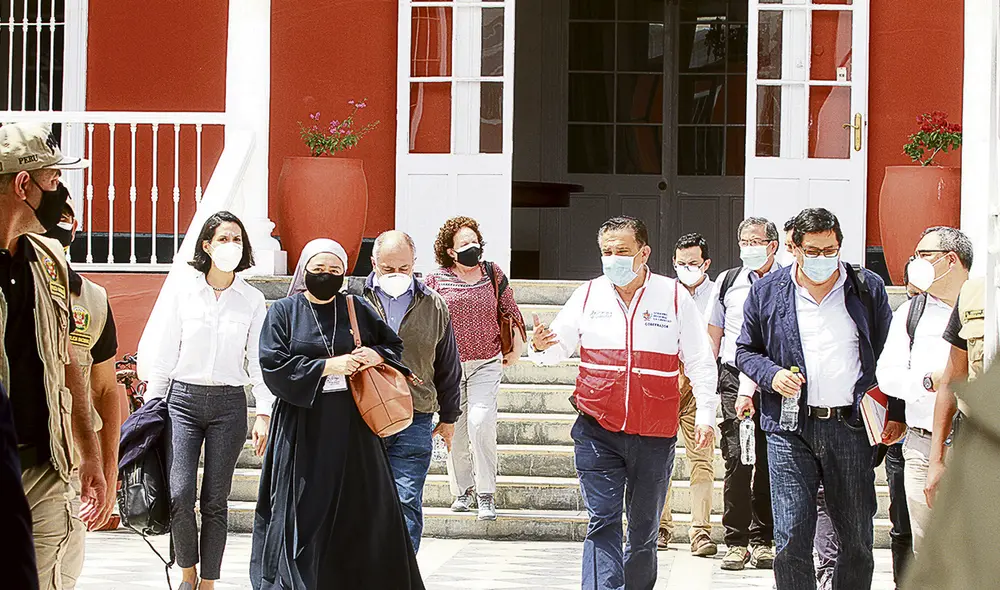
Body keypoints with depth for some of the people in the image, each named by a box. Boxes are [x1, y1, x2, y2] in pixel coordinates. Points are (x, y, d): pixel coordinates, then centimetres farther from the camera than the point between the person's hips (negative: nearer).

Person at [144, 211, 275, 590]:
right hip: (183, 399, 0)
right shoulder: (184, 292, 3)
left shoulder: (252, 301, 3)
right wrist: (151, 405, 5)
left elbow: (259, 362, 3)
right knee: (179, 495, -11)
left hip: (228, 404, 0)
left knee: (215, 501, 2)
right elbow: (166, 355, 7)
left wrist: (264, 414, -4)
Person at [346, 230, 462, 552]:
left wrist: (448, 417, 19)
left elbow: (448, 368, 18)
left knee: (406, 505, -4)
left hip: (414, 421, 0)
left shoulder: (434, 305, 9)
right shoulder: (352, 297, 4)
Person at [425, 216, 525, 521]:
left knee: (480, 423, -16)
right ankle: (463, 490, 20)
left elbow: (511, 311, 13)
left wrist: (517, 349, 14)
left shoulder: (493, 274, 3)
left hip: (487, 364, -1)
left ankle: (486, 494, -7)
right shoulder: (436, 280, -2)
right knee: (455, 429, 4)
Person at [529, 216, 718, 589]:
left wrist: (705, 415, -2)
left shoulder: (675, 296, 0)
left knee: (644, 526, 12)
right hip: (597, 431, 0)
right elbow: (560, 347, 9)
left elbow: (701, 363, 4)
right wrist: (541, 346, -14)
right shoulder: (588, 295, 4)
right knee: (602, 522, -9)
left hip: (654, 435, 0)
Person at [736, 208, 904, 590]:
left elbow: (888, 354, 11)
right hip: (790, 430, 0)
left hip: (851, 426, 1)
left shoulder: (868, 288, 7)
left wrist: (896, 414, 3)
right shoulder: (767, 291, 7)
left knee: (857, 541, 5)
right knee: (791, 541, -4)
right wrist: (772, 375, -5)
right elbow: (745, 350, 15)